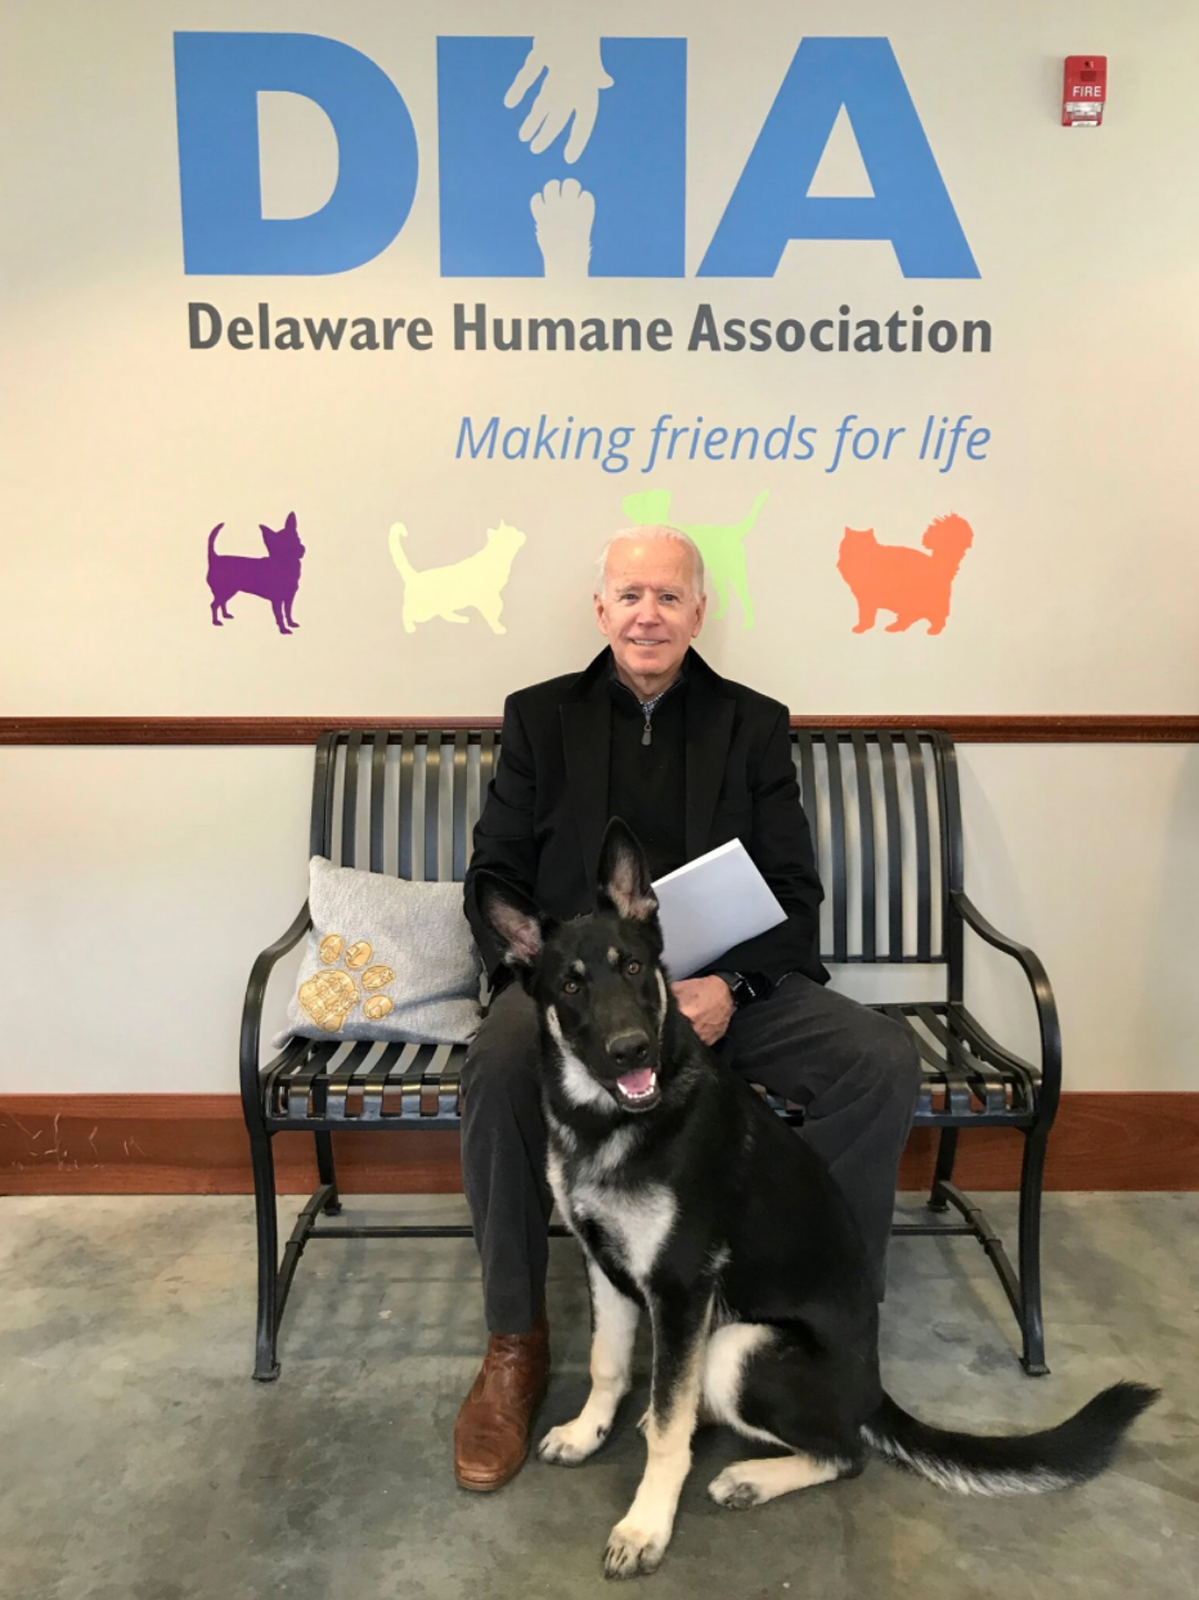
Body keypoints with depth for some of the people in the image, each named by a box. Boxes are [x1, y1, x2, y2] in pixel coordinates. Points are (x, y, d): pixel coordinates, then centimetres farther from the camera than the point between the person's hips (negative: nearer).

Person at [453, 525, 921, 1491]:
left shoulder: (754, 725, 10)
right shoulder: (541, 717, 10)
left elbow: (796, 893, 4)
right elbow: (494, 877, 5)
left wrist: (730, 985, -16)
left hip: (728, 984, 1)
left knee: (886, 1061, -22)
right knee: (498, 1065, -33)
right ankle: (515, 1346, -10)